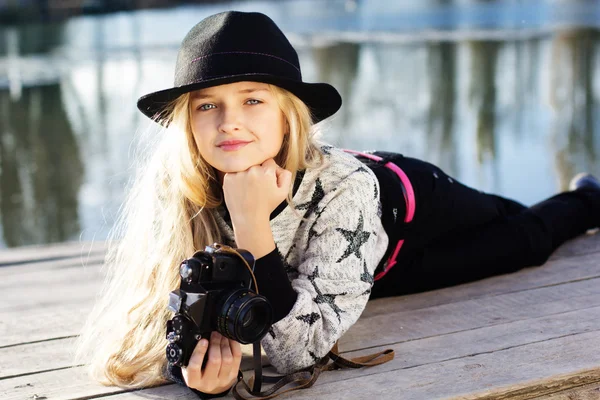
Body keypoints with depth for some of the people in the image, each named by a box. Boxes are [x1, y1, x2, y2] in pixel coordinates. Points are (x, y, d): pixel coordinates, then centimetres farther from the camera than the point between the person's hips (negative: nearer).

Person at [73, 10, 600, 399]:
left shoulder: (343, 185, -45)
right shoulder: (166, 188, -37)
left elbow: (298, 351, -45)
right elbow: (135, 321, -32)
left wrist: (252, 224, -55)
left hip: (407, 212, -3)